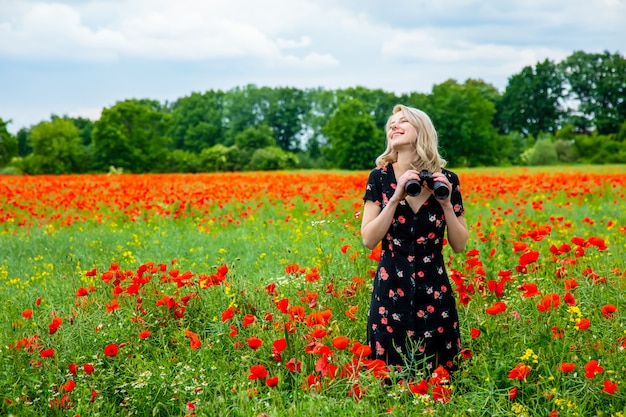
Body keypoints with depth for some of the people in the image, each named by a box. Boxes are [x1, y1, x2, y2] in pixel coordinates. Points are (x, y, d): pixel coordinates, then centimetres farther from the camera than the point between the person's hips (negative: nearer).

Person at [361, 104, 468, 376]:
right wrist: (396, 197, -15)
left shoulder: (447, 179, 2)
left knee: (437, 373, 4)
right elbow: (368, 240, -7)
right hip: (392, 290, -1)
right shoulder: (380, 177, -1)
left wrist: (446, 203, -9)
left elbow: (460, 245, 3)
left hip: (435, 291, 1)